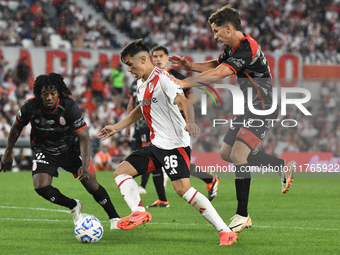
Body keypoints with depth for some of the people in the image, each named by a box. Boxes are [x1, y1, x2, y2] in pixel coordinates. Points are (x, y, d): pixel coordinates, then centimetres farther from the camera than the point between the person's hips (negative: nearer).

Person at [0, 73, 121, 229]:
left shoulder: (70, 107, -28)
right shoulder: (30, 107, -23)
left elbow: (83, 137, -27)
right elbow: (17, 128, -2)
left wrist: (85, 165, -39)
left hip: (71, 148, -1)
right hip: (44, 150, 1)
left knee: (92, 186, -6)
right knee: (41, 187, -20)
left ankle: (115, 218, 16)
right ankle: (74, 207, 7)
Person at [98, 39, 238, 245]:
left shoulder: (161, 79, -15)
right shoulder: (141, 83, 13)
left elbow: (184, 102, -28)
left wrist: (190, 121, -47)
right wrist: (117, 127, 34)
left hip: (175, 144, -10)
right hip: (157, 144, 10)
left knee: (182, 188, -21)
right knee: (121, 171, 5)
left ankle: (225, 231, -20)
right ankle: (139, 212, -10)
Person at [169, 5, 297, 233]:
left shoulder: (247, 49, -24)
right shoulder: (233, 48, 7)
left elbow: (217, 75, -31)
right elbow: (216, 65, 21)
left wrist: (185, 83, -28)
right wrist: (190, 66, 3)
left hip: (263, 110, -11)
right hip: (249, 109, 11)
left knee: (238, 155, -19)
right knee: (226, 153, 13)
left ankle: (243, 215, -11)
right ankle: (284, 166, 25)